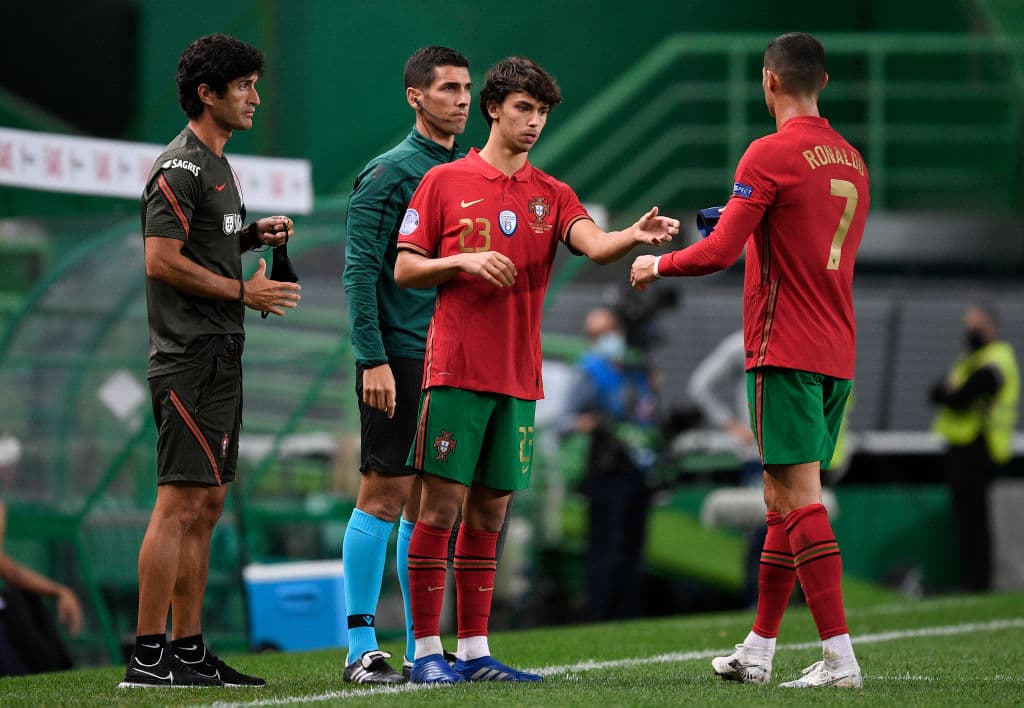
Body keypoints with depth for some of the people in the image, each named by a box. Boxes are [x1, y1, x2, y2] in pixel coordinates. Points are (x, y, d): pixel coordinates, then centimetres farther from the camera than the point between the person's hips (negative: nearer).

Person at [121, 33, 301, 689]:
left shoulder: (218, 166, 19)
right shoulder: (180, 168, -12)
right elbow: (162, 262, -18)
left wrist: (253, 234, 12)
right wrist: (244, 291, -13)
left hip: (220, 357, 10)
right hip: (190, 357, -10)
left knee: (207, 506, 10)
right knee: (180, 503, -12)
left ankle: (188, 649, 14)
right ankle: (148, 655, -13)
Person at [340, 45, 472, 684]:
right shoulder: (389, 173, -6)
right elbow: (361, 270, -11)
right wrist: (373, 359, -17)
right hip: (400, 361, -7)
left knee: (426, 504, 9)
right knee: (384, 496, -6)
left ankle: (422, 646, 12)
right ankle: (363, 648, -3)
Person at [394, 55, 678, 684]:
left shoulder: (552, 195, 11)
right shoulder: (445, 183, 2)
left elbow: (595, 245, -7)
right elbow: (404, 270, 2)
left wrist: (635, 236, -28)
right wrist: (465, 261, -13)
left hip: (519, 378, 4)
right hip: (456, 369, -4)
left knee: (489, 513, 7)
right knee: (442, 504, -5)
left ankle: (474, 650, 12)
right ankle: (427, 650, -1)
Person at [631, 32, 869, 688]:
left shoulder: (771, 154, -10)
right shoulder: (851, 160, 14)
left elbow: (720, 252, -14)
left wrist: (655, 265, 2)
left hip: (786, 353, -8)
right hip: (838, 355, 8)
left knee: (800, 499, -11)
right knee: (784, 501, 14)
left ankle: (840, 658, -18)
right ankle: (758, 651, 20)